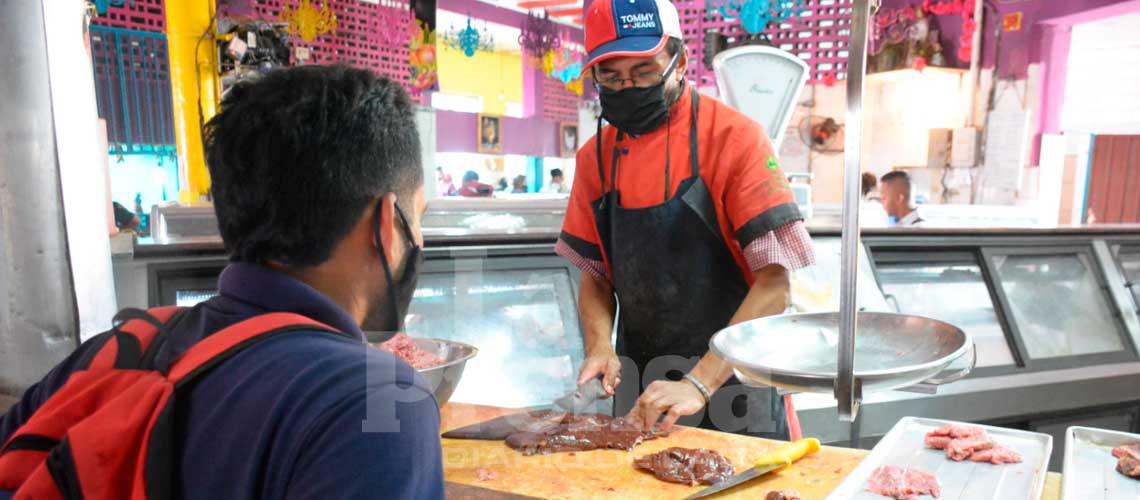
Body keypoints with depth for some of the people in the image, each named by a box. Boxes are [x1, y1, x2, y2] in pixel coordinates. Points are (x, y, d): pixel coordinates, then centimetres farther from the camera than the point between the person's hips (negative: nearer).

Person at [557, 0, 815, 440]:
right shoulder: (596, 156, 1)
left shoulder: (734, 137, -13)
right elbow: (595, 273, 8)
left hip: (730, 383, -4)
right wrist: (600, 346, -9)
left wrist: (700, 383, -24)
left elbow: (775, 282, -18)